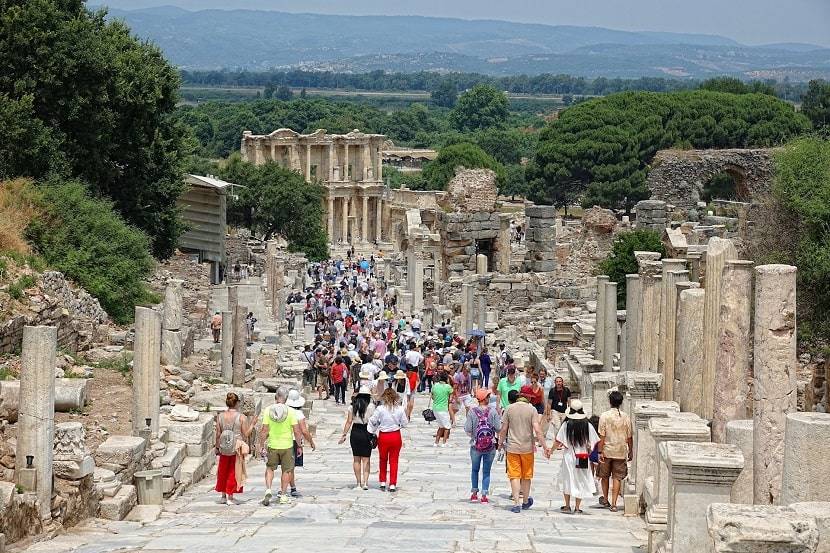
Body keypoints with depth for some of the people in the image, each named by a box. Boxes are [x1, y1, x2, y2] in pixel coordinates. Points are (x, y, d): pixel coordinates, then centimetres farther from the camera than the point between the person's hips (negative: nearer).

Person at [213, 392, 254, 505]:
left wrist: (217, 447, 14)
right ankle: (230, 497, 9)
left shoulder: (220, 416, -2)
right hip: (237, 447, -2)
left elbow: (218, 434, 2)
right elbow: (246, 434, -7)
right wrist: (252, 425, 7)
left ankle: (223, 496, 22)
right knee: (233, 472, 7)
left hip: (224, 449, 2)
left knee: (223, 472, 16)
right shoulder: (242, 417, -10)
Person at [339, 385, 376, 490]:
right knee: (366, 459, 3)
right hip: (366, 433, -2)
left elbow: (349, 422, 0)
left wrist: (344, 435, 4)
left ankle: (359, 483, 14)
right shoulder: (370, 406, -7)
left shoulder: (353, 406, 1)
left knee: (356, 459, 11)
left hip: (355, 432, 2)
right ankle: (365, 482, -9)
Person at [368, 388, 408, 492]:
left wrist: (373, 432, 8)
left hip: (383, 436, -1)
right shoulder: (400, 409, -9)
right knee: (394, 461, 9)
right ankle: (392, 485, 7)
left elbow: (373, 421, -7)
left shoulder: (380, 409, -13)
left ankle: (383, 482, 22)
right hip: (396, 436, 1)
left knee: (383, 460, 19)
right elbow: (404, 424, -2)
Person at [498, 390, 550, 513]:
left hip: (512, 447, -1)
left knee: (514, 476, 1)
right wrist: (544, 446, -7)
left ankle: (517, 503, -8)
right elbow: (537, 430, -10)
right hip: (527, 447, 1)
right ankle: (526, 502, 29)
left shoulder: (509, 409, -2)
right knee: (526, 476, 15)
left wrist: (501, 443, 17)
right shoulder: (531, 409, -4)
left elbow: (503, 429, 1)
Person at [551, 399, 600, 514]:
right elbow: (592, 442, -1)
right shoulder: (587, 425, -5)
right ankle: (577, 507, 9)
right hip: (583, 459, 1)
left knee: (567, 480, 14)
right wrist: (588, 452, 15)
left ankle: (567, 506, 16)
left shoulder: (566, 424, -9)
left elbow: (558, 442, -7)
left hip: (569, 456, -1)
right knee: (580, 482, 9)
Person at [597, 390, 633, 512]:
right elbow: (629, 437, 2)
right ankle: (613, 504, -1)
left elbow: (602, 436, -11)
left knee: (605, 476, 18)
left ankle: (605, 499, 30)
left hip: (607, 451, -1)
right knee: (617, 477, 5)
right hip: (621, 452, 1)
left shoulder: (604, 416, -10)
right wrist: (630, 451, 14)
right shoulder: (626, 417, -4)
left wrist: (600, 452, -7)